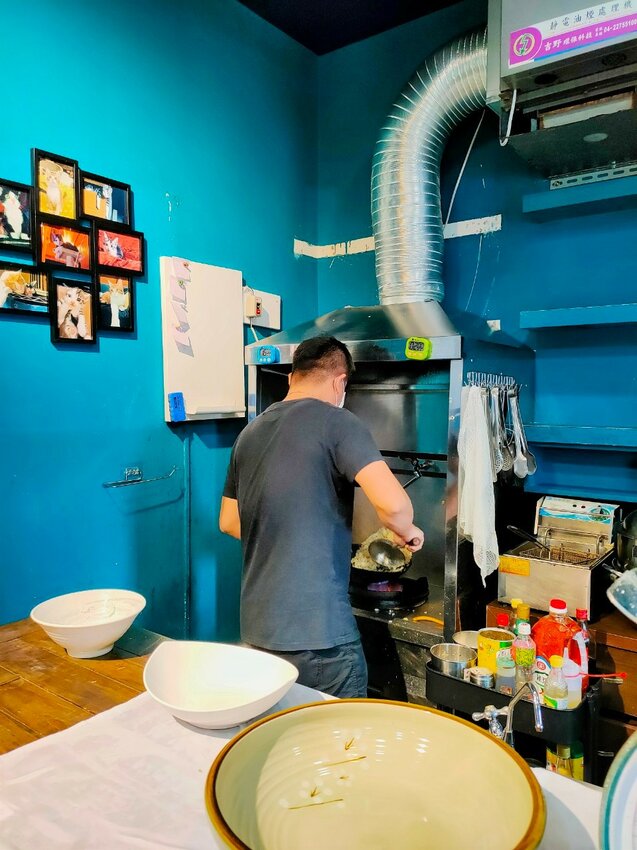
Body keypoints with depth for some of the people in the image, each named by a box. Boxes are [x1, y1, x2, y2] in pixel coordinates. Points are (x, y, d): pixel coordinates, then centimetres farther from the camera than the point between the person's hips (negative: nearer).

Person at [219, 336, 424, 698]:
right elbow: (393, 504, -23)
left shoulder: (251, 432, 8)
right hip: (319, 633, -6)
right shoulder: (337, 422, -12)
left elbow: (229, 522, 17)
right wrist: (407, 531, -3)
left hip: (257, 628, 7)